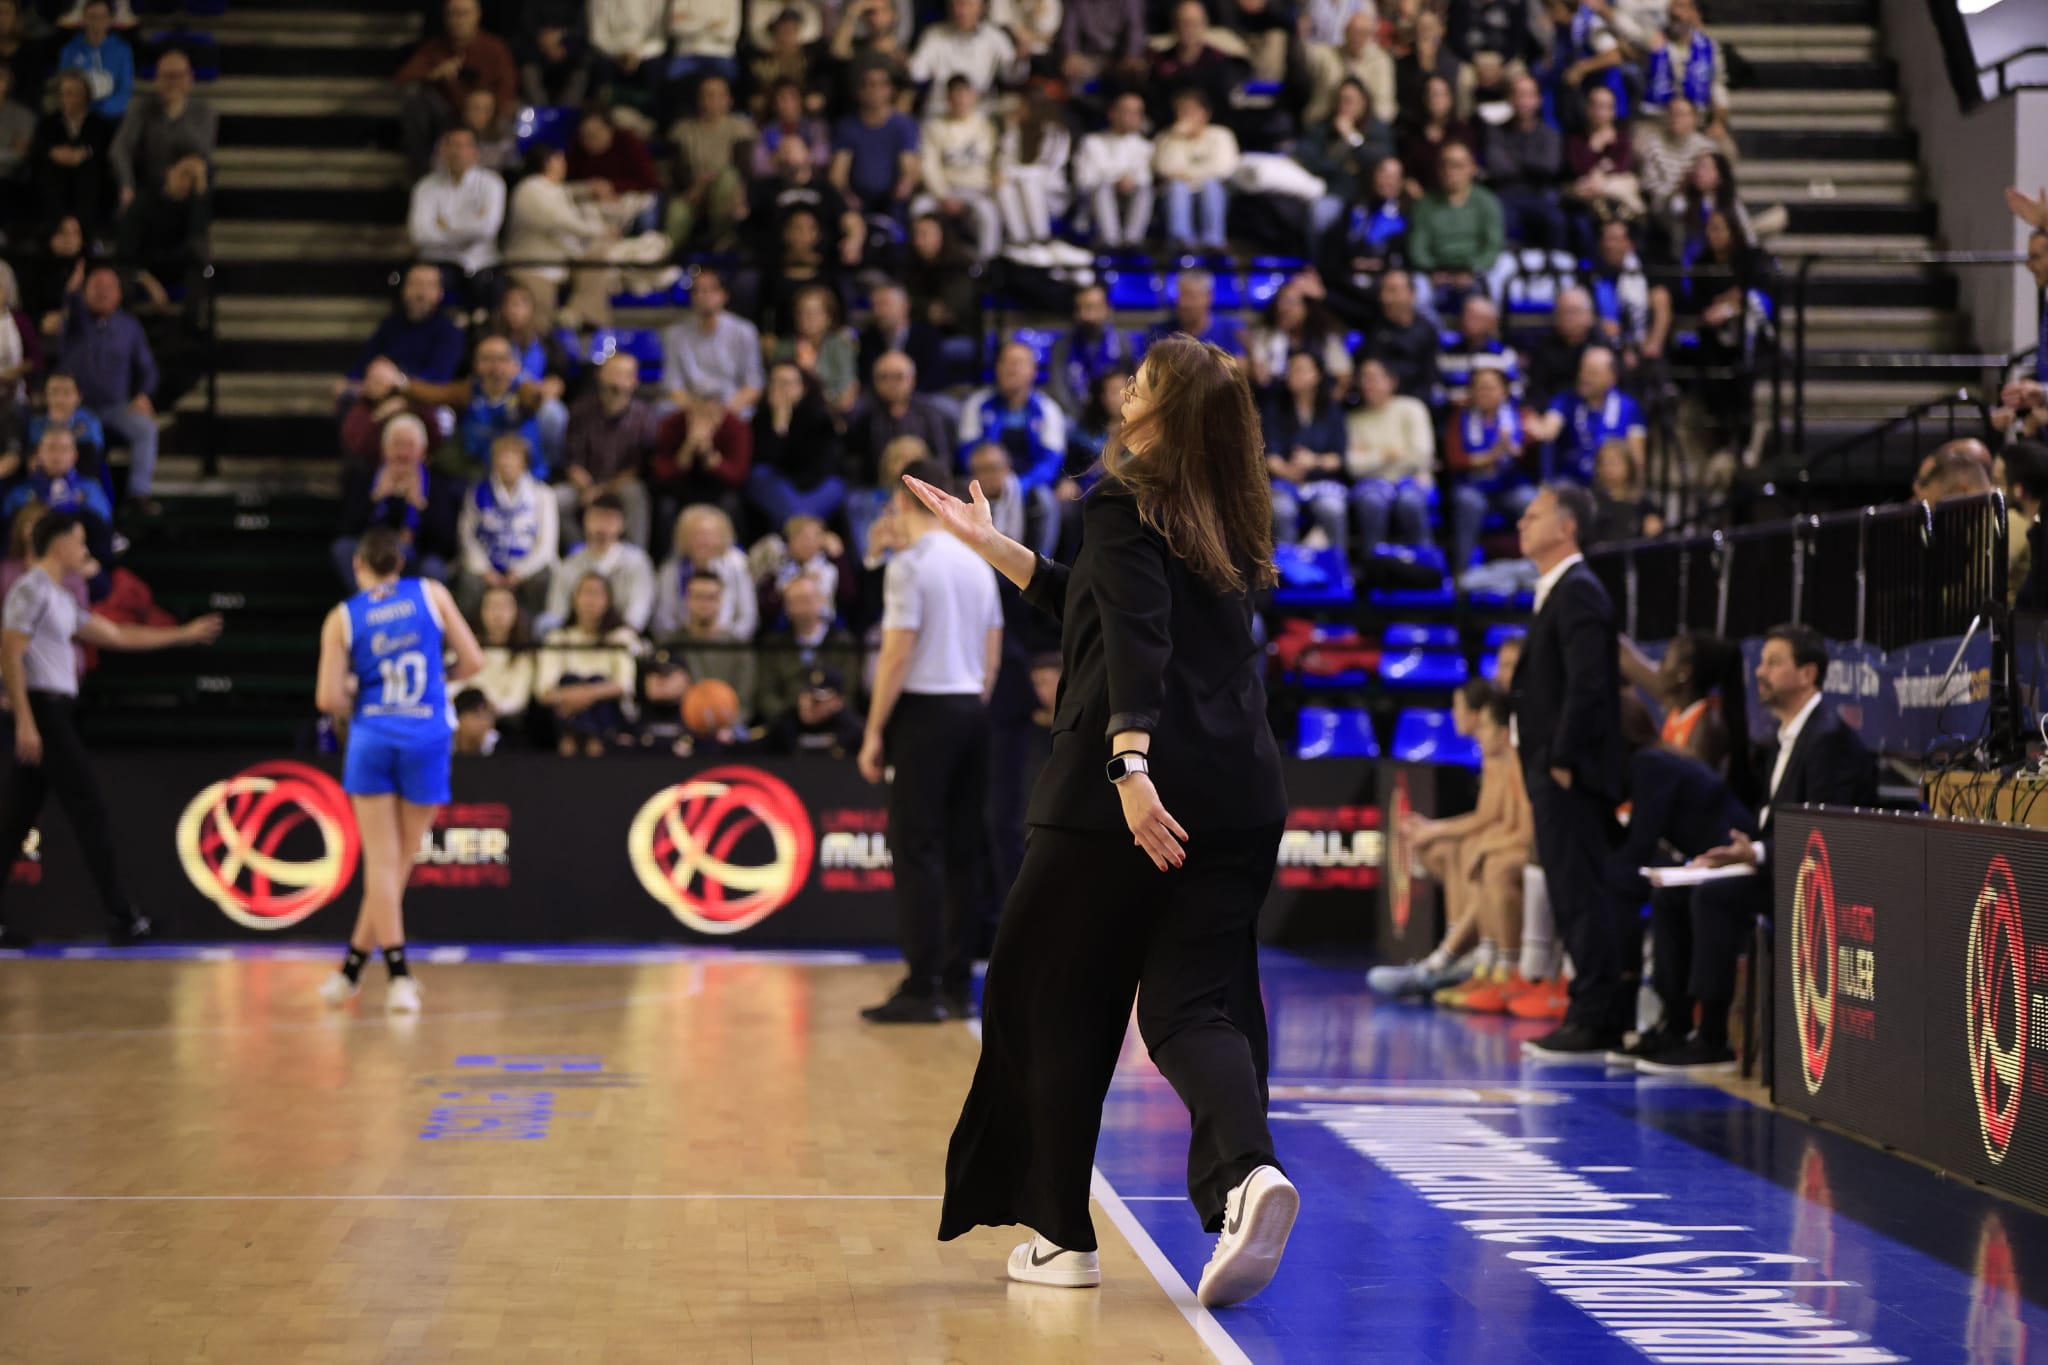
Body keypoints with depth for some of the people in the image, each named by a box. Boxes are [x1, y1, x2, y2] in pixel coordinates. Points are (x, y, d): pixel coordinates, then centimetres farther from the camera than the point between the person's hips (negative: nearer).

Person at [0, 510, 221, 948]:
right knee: (89, 812, -7)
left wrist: (184, 634, 27)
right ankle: (121, 917, -5)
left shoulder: (61, 598, 20)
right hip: (42, 710, -10)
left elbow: (117, 636, 26)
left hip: (54, 713, 10)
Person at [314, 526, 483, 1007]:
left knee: (382, 863, 4)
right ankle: (351, 969, 17)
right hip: (428, 738, 1)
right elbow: (472, 661, 1)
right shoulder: (431, 593, 1)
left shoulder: (342, 618, 0)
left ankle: (400, 976, -6)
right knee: (399, 863, 11)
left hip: (372, 737, 0)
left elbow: (328, 699, -5)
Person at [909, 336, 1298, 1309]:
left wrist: (1132, 765, -31)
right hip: (1238, 798, 6)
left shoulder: (1125, 504, -4)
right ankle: (1248, 1171, -26)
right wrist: (991, 547, 35)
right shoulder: (1223, 528, 18)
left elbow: (1136, 638, -21)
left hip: (1124, 794, -6)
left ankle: (1062, 1234, 15)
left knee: (1055, 999, 9)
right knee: (1192, 1004, 4)